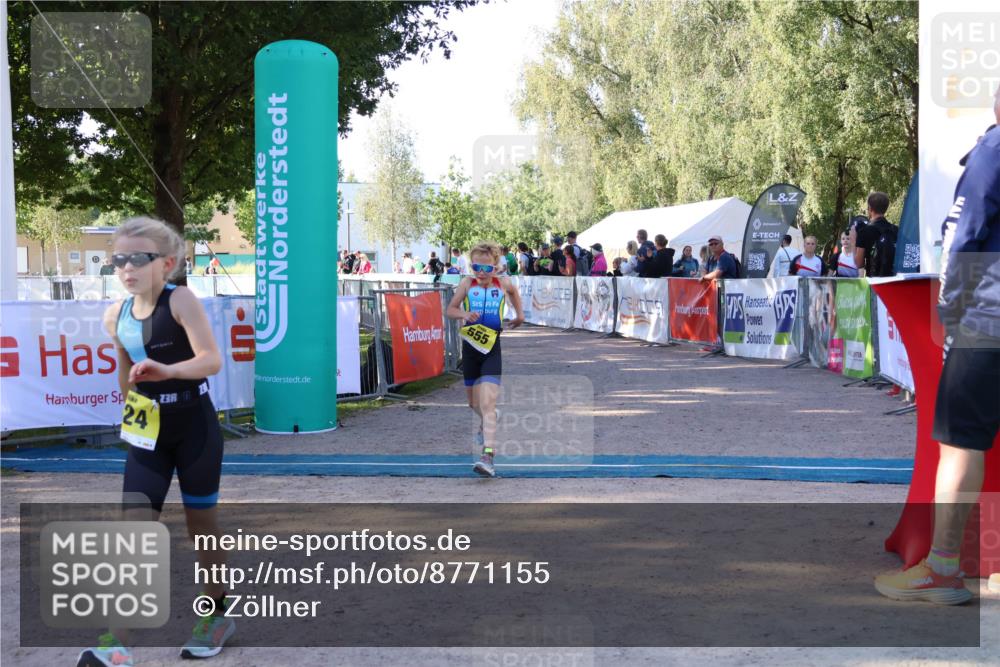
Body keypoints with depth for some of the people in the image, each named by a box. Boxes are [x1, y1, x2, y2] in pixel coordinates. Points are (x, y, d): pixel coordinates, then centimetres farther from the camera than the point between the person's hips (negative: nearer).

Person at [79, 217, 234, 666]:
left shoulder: (180, 301, -16)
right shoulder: (115, 315, 1)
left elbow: (212, 360, -27)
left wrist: (167, 370, -43)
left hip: (195, 430, -4)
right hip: (148, 434, 4)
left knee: (201, 524, 9)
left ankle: (218, 615, 29)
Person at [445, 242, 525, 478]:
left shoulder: (503, 284, -1)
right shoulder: (467, 284, -2)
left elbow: (513, 291, 23)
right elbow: (451, 310, 3)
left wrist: (519, 313, 20)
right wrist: (465, 314, -16)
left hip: (492, 350, -2)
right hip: (470, 348, 2)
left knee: (487, 403, -17)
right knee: (474, 402, 17)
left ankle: (488, 456, -25)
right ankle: (487, 424, 53)